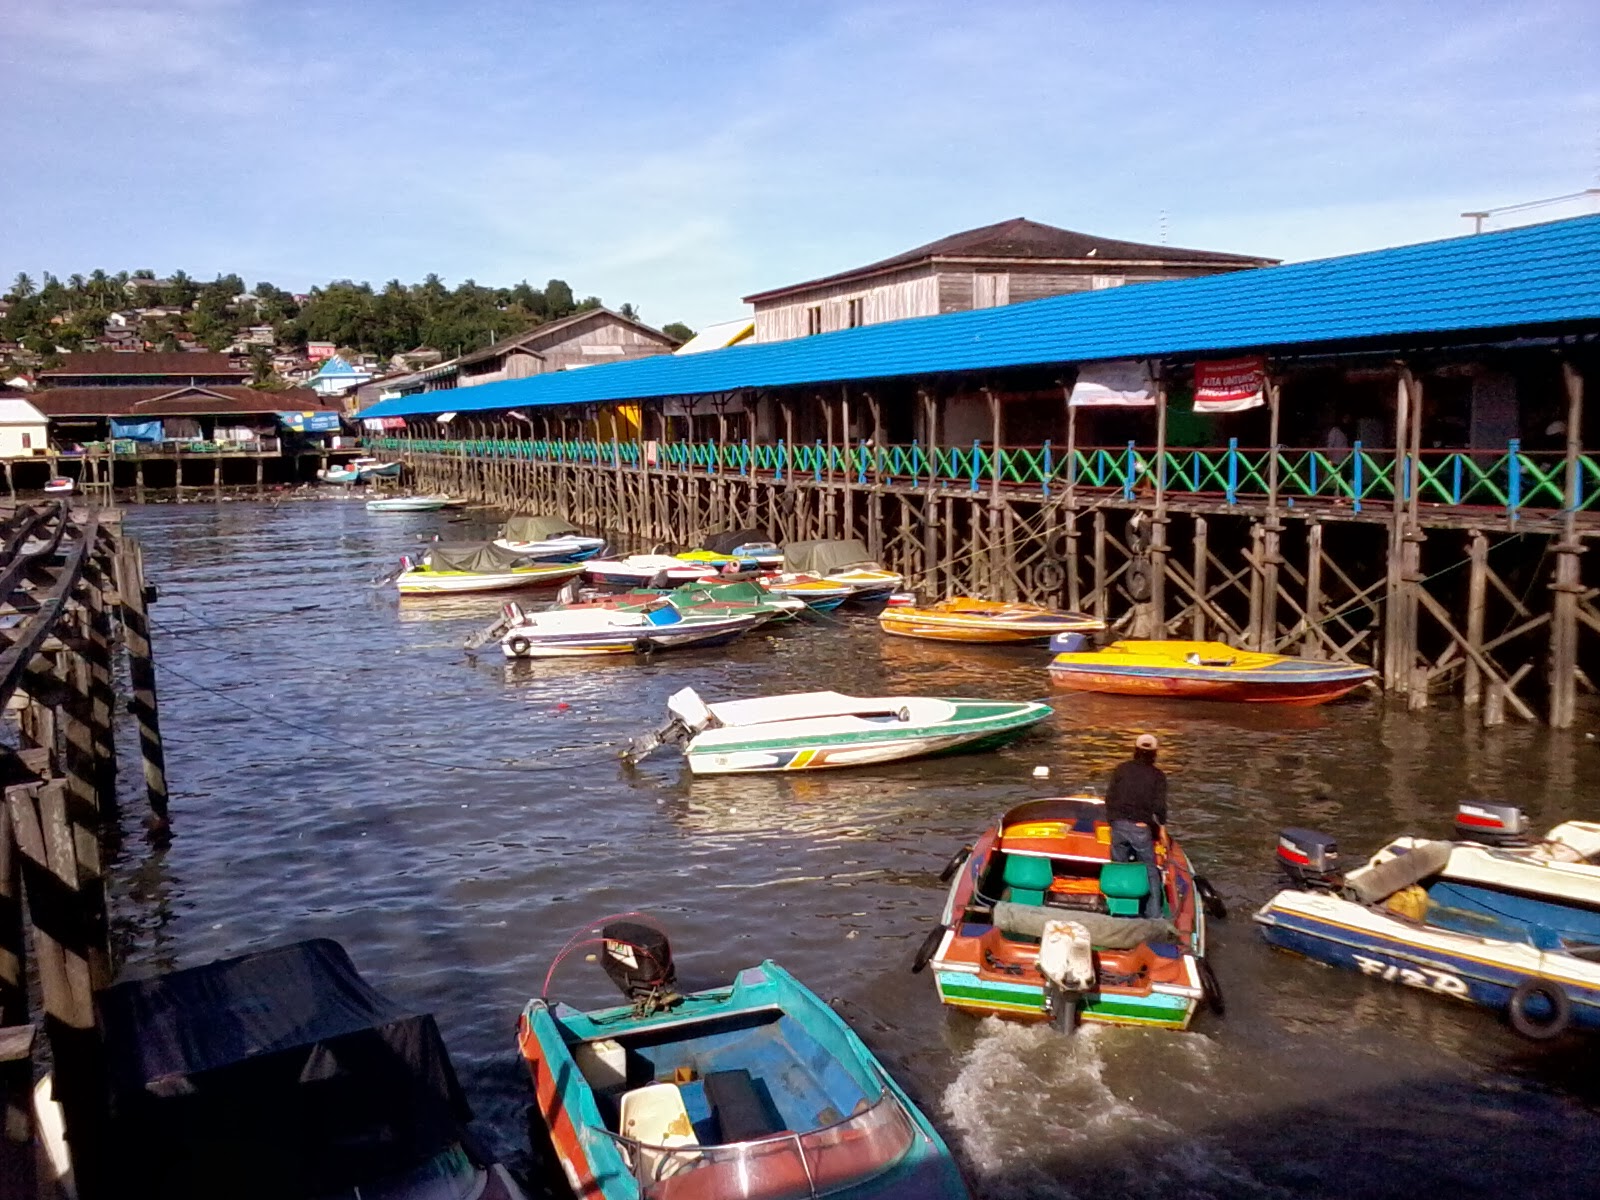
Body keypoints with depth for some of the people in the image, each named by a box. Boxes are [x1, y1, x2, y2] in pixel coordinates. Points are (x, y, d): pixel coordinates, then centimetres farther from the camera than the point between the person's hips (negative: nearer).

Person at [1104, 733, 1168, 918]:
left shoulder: (1122, 769, 4)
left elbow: (1110, 796, 4)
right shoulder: (1157, 775, -2)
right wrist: (1162, 825, 8)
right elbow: (1159, 805, -8)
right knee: (1150, 870, 9)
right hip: (1141, 828, -2)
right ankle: (1153, 913, 7)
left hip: (1119, 825, 2)